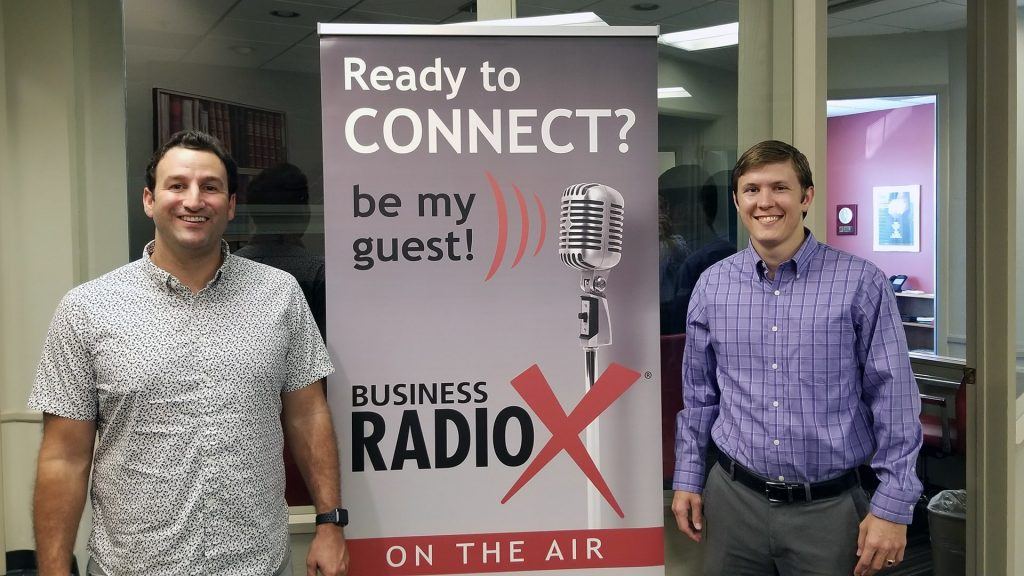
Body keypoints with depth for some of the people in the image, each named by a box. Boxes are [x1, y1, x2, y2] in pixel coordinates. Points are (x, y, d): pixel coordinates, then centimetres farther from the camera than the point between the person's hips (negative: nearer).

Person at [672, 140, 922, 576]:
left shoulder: (860, 283, -7)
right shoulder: (712, 286, 2)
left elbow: (894, 400, -6)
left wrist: (893, 506, -7)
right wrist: (687, 478, 10)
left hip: (828, 508, -2)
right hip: (732, 499, 3)